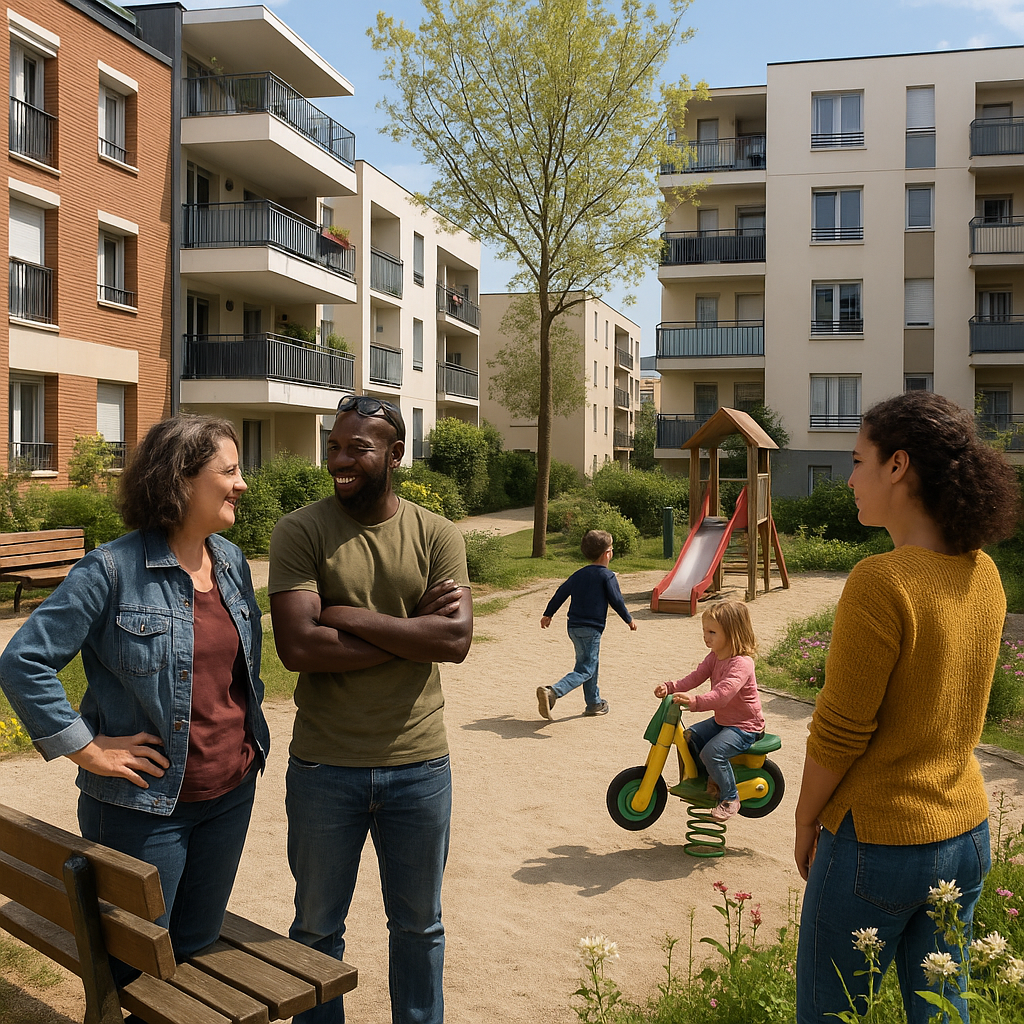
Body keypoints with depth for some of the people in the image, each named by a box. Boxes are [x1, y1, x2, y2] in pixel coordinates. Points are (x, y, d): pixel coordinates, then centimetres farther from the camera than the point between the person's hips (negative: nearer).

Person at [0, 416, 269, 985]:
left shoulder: (233, 563, 5)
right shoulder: (112, 570, -16)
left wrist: (250, 736, 11)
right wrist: (87, 749, -16)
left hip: (232, 794, 6)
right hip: (143, 806, -6)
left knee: (198, 950, 20)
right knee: (138, 974, 9)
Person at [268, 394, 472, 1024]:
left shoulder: (437, 535, -2)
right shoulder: (301, 532, -8)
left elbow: (457, 639, -15)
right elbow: (298, 646, -20)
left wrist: (350, 617, -19)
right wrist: (412, 630, -17)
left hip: (419, 765, 1)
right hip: (324, 767, -1)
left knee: (419, 925, 20)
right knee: (318, 926, 18)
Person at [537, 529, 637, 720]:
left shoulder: (579, 574, 11)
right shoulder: (607, 576, -9)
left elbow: (561, 593, 14)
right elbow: (616, 601, -8)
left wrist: (548, 614, 23)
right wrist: (629, 620, 7)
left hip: (573, 626, 8)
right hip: (591, 629, -8)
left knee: (590, 663, 23)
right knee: (585, 670, -7)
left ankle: (594, 703, 32)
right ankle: (552, 693, -26)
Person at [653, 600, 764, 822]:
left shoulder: (741, 664, -27)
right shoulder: (715, 657, 4)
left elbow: (723, 693, -40)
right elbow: (696, 677, -4)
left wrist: (695, 702, -54)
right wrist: (670, 687, -21)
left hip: (745, 727, -10)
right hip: (722, 720, 10)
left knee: (712, 752, -26)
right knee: (688, 737, 5)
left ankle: (730, 798, -5)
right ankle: (711, 778, 21)